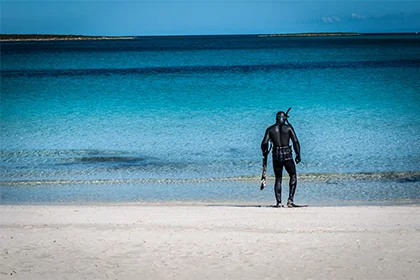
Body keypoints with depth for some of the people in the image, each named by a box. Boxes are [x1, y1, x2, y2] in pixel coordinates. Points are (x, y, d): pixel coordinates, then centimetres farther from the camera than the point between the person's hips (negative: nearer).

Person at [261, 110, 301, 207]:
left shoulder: (270, 129, 4)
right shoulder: (288, 127, 0)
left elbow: (264, 143, -2)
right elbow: (295, 142, -5)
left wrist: (265, 152, 18)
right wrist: (298, 155, 2)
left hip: (276, 156, 2)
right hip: (287, 155, -2)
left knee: (278, 179, 12)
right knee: (293, 177, 13)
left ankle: (279, 202, 6)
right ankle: (290, 200, 1)